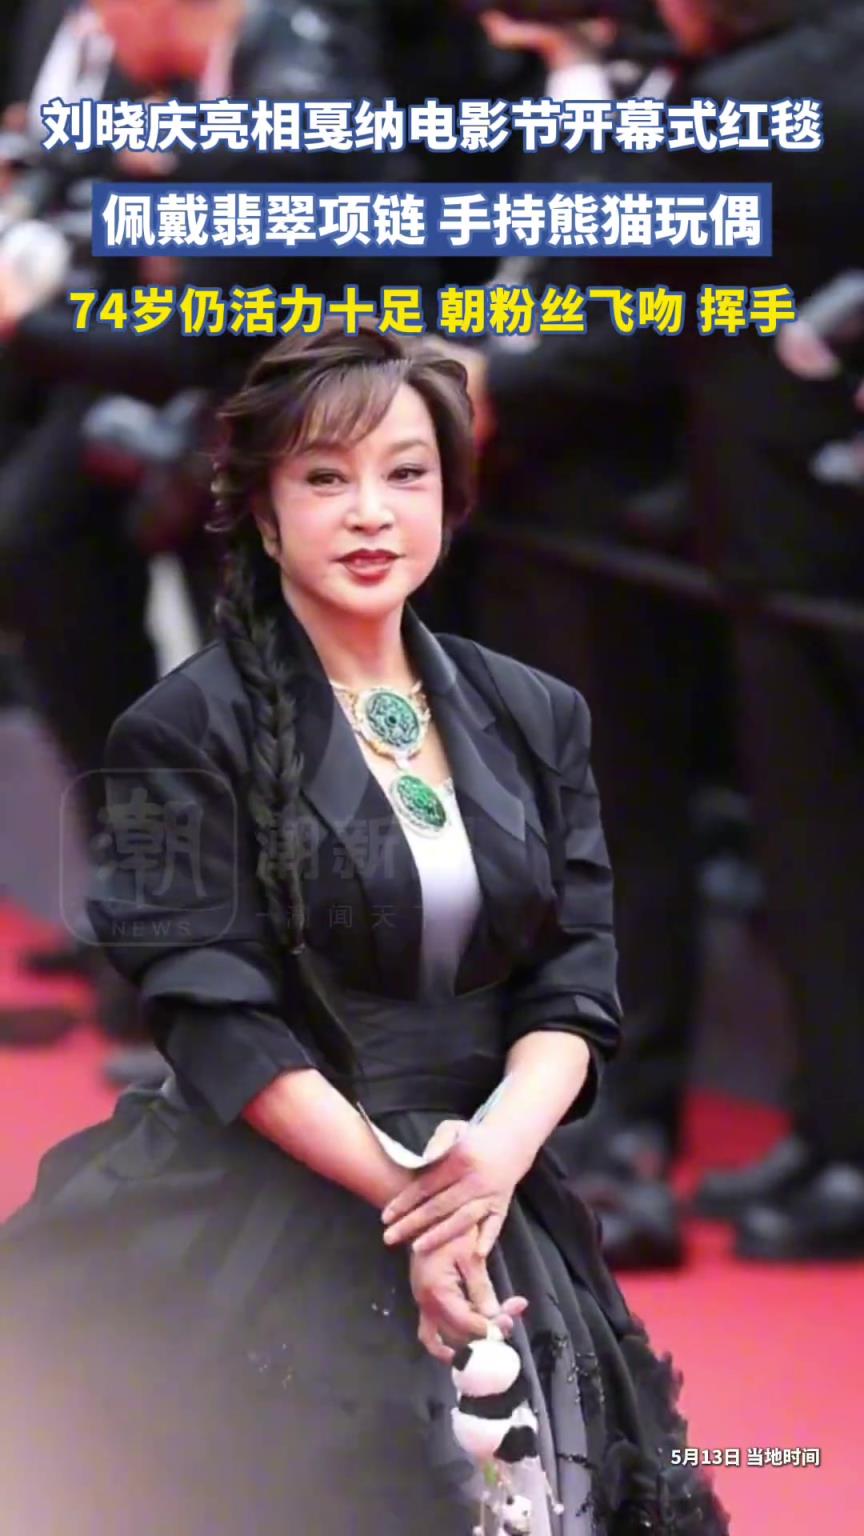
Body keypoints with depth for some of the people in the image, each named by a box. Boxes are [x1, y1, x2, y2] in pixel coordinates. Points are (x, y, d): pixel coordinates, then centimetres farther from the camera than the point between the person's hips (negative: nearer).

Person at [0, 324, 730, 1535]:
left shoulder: (535, 719, 9)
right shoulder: (190, 732, -6)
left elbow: (578, 988, 4)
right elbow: (216, 1017, -11)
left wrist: (501, 1148, -15)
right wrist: (403, 1188, -17)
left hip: (496, 1217, 4)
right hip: (252, 1240, -4)